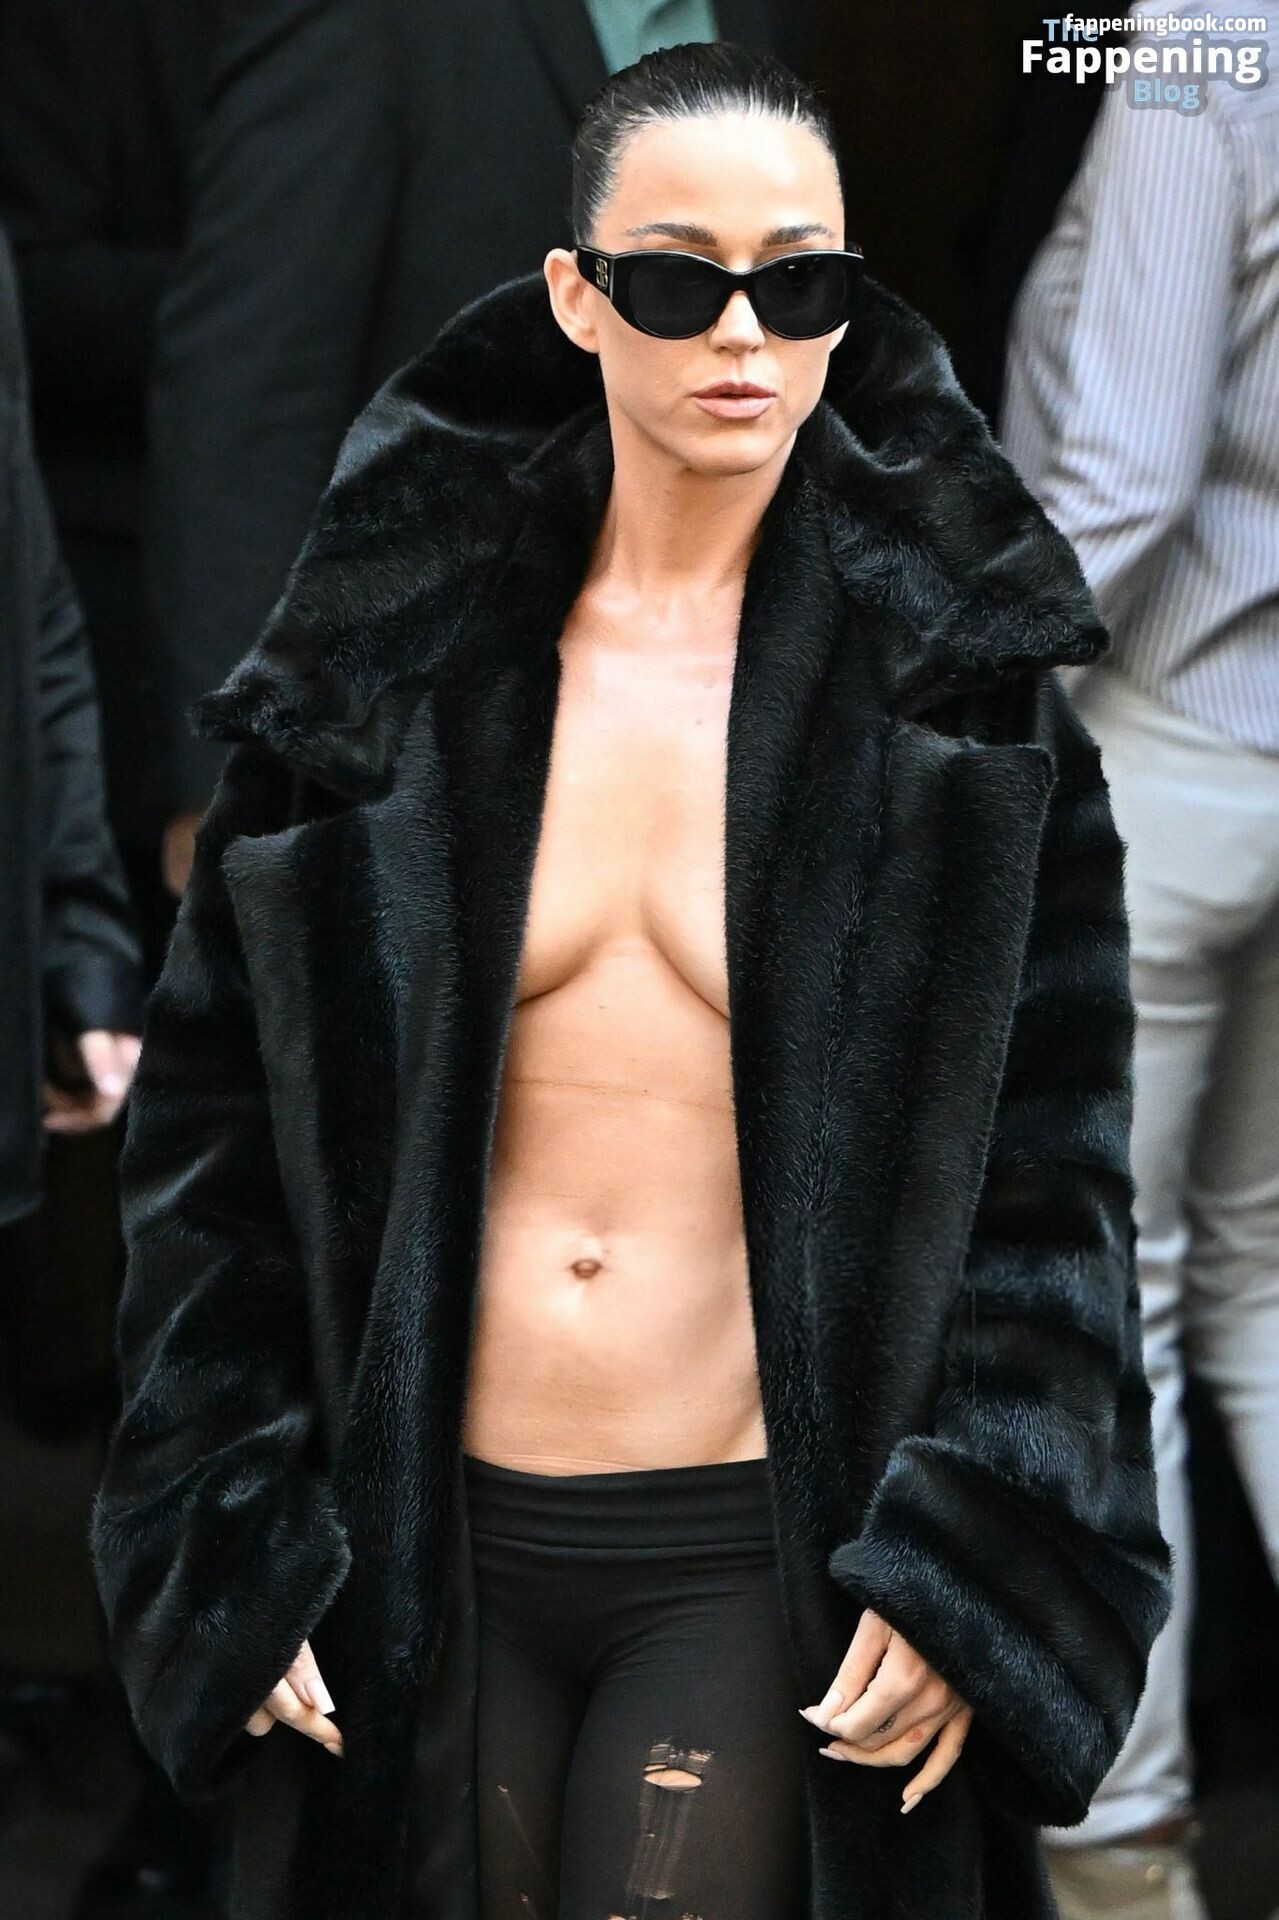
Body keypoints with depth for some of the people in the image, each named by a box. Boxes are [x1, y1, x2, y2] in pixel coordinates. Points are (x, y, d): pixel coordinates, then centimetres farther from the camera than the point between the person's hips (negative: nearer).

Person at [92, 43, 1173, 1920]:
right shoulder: (390, 656, 2)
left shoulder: (961, 689, -1)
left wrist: (974, 1569, -10)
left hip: (765, 1557, -2)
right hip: (424, 1548, 2)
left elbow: (1051, 1168, -1)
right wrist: (234, 1541, 0)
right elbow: (211, 1112, 6)